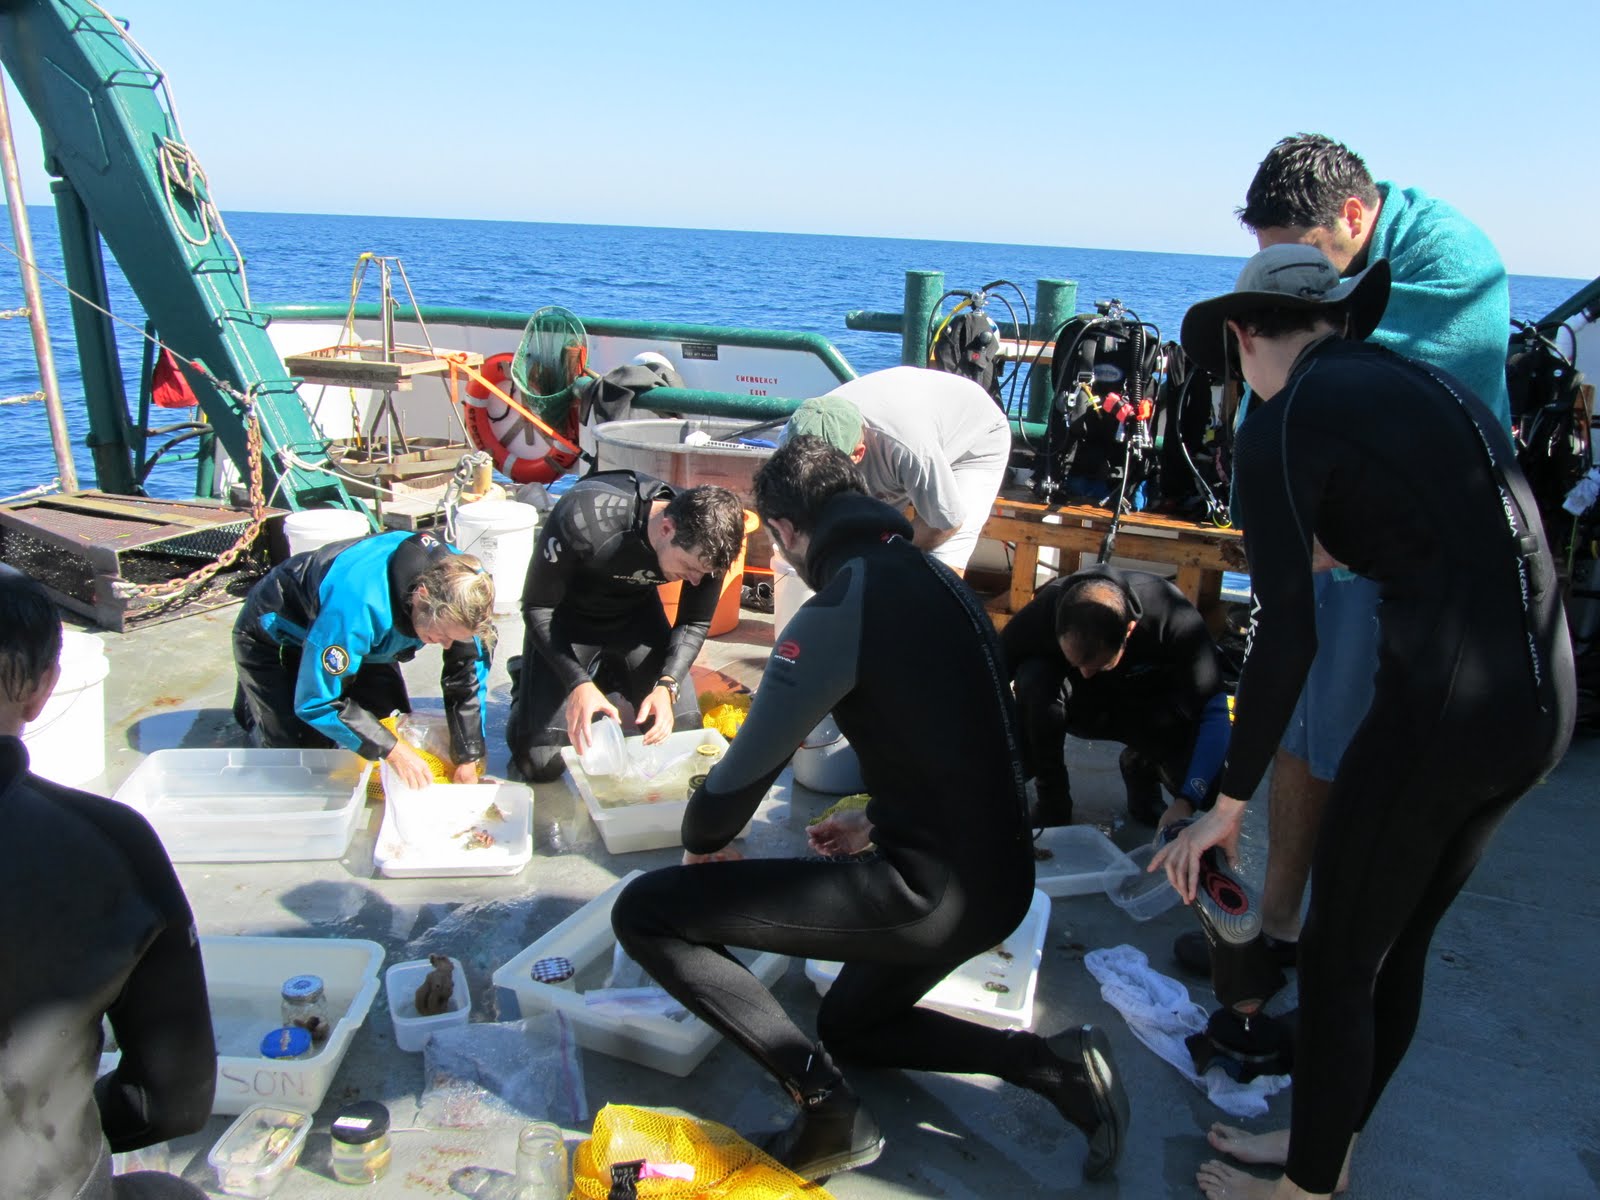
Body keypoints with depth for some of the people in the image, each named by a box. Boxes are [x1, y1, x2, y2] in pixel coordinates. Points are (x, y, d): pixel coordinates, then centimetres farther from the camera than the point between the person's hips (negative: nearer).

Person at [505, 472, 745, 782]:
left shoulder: (705, 544, -26)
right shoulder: (584, 518, -38)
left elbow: (694, 624, -10)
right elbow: (537, 608, -25)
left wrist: (666, 686, -28)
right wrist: (578, 683, -37)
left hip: (636, 613, 4)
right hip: (568, 616, -3)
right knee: (541, 763, -12)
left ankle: (611, 676, 22)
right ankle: (526, 679, 19)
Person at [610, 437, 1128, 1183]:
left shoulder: (839, 611, -17)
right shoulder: (939, 581, 10)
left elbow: (744, 772, -11)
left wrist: (701, 842, 9)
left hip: (930, 888, -9)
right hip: (1000, 881, 10)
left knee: (644, 912, -6)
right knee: (847, 1026, 34)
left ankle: (827, 1108, -4)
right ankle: (1052, 1064, 18)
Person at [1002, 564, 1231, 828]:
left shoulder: (1174, 618, -33)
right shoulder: (1044, 611, -32)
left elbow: (1213, 712, -28)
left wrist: (1185, 802, -38)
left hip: (1148, 712, 1)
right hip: (1079, 707, 0)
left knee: (1209, 785, -25)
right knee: (1033, 679, -34)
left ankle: (1142, 766, 11)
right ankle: (1051, 797, -10)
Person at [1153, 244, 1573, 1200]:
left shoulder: (1285, 423, -8)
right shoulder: (1424, 382, 15)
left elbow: (1287, 640, -13)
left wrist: (1230, 803, -7)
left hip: (1443, 707, -8)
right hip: (1543, 699, 8)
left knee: (1338, 962, 12)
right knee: (1400, 948, 23)